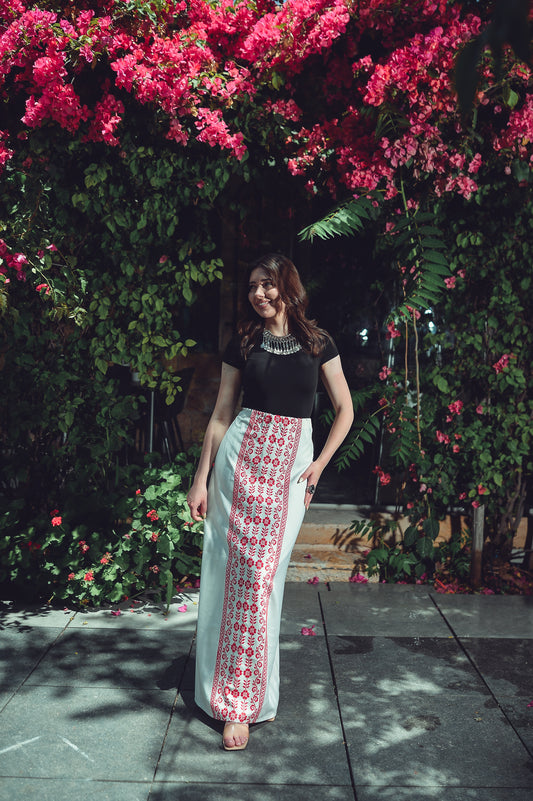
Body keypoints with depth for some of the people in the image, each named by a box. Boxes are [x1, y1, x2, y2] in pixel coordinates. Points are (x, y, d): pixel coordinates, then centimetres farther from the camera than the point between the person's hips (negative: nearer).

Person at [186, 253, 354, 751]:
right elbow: (221, 415, 6)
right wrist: (200, 479, 3)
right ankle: (237, 702, 11)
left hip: (291, 462, 0)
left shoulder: (317, 344, 5)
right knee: (241, 570, -2)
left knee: (264, 574, -2)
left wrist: (320, 464, 1)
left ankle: (247, 693, 11)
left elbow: (345, 410, 9)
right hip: (241, 455, 0)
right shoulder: (242, 344, 6)